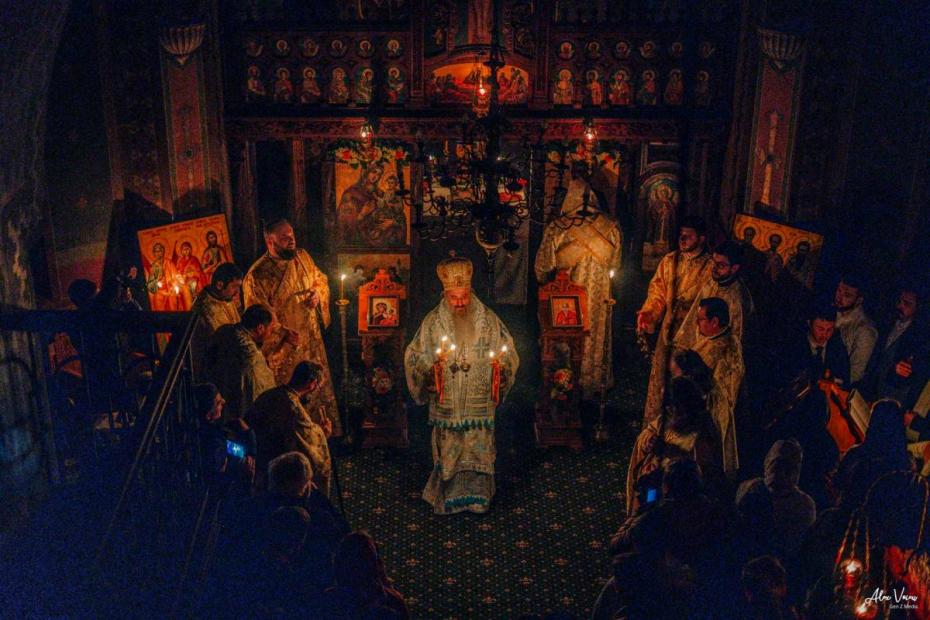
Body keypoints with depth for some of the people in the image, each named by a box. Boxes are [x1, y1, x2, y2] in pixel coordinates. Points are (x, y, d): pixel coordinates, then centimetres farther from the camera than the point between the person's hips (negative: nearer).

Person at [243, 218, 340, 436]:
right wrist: (284, 334, -24)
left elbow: (321, 280, 17)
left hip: (313, 340, 6)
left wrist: (318, 294, -5)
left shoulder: (303, 257, 1)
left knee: (320, 388, 17)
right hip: (284, 348, -6)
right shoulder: (257, 276, -18)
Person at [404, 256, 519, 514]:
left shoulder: (489, 320, 1)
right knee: (447, 451, 6)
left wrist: (501, 365, -13)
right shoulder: (432, 322, -2)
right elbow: (415, 357, 0)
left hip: (480, 403, 1)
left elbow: (509, 353, 8)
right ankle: (447, 497, 22)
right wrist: (431, 366, -20)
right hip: (447, 404, -1)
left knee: (479, 448, 8)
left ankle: (477, 496, 24)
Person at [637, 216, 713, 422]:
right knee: (660, 374, 11)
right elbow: (657, 292, 9)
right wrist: (648, 312, -7)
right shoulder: (669, 261, 7)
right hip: (668, 330, 4)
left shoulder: (710, 267, -7)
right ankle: (654, 423, 25)